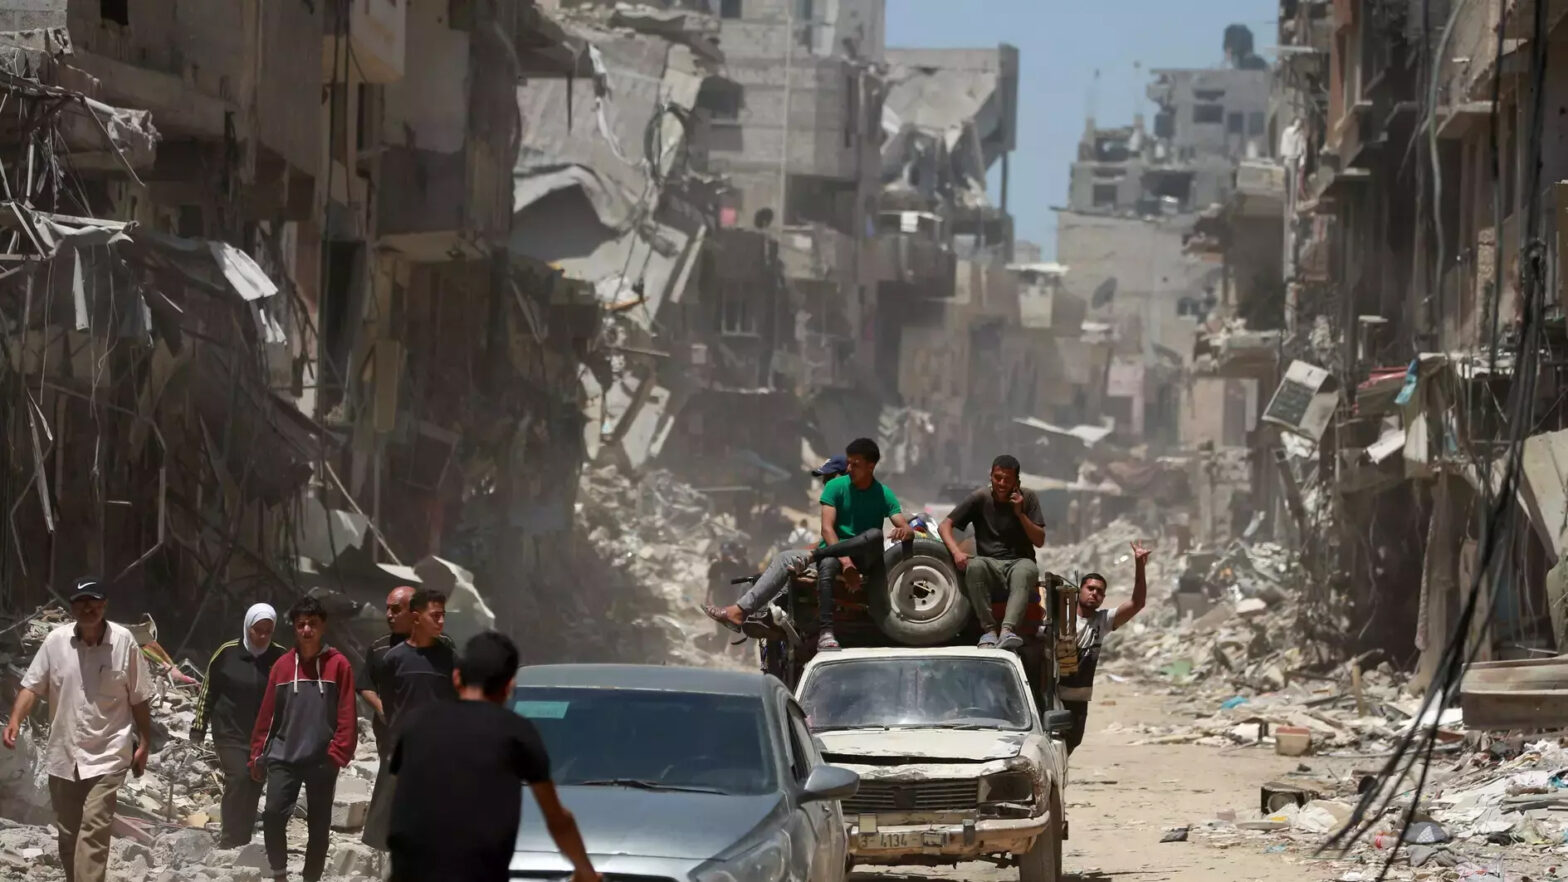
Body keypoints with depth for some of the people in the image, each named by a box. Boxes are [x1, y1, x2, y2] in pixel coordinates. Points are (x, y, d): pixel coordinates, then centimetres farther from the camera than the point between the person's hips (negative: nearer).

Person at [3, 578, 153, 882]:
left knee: (93, 832, -15)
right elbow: (32, 686, -1)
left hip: (107, 755, -4)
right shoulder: (56, 640, -2)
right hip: (63, 755, 4)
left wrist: (143, 744, 3)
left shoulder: (123, 642, -7)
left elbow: (139, 699, 1)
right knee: (67, 834, 14)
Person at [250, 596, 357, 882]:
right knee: (273, 814, -12)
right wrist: (258, 754, 6)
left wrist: (338, 753, -11)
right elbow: (267, 713, 7)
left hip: (322, 760, -1)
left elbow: (347, 715, -4)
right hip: (284, 757, 1)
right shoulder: (283, 665, 5)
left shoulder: (338, 664, -2)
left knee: (318, 826, 5)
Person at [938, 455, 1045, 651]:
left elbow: (1039, 541, 1)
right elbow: (945, 526, 1)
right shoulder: (980, 499, 3)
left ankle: (1007, 630, -57)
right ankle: (989, 629, -39)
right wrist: (956, 552, -18)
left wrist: (1020, 514, -12)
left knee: (1026, 569, -38)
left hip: (1019, 562, 0)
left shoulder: (1028, 498, 5)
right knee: (974, 565, -36)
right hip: (990, 564, 0)